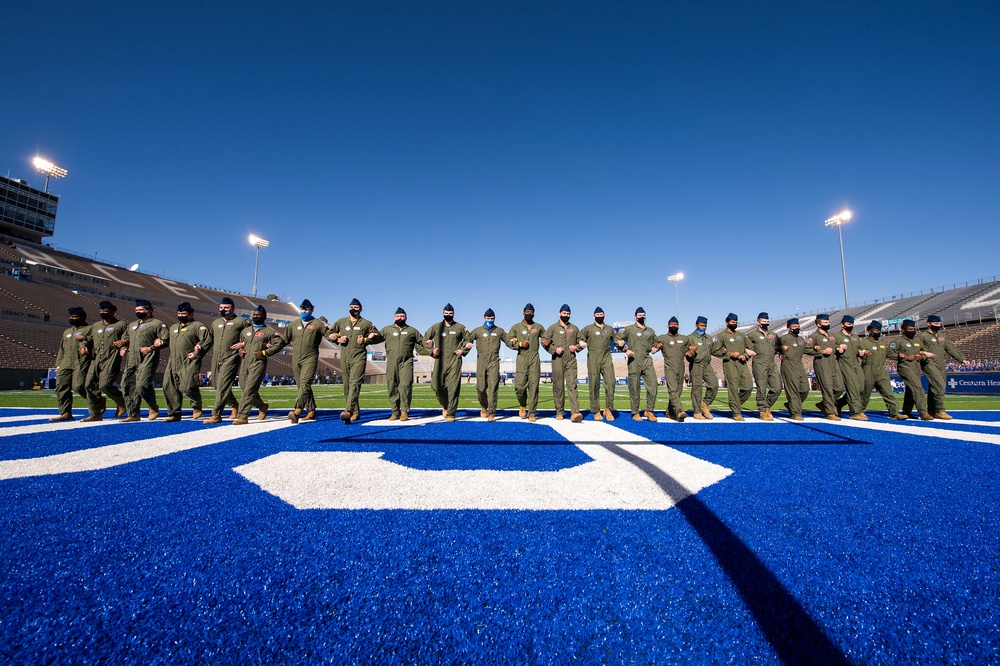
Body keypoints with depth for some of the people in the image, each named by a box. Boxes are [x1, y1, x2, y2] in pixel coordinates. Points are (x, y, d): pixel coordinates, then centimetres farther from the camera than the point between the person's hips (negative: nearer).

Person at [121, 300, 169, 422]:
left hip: (148, 359, -8)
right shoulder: (131, 325, 26)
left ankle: (154, 408, 3)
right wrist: (123, 348, 14)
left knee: (142, 385, -19)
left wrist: (151, 348, -17)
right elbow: (125, 339, 34)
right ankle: (133, 415, 11)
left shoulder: (157, 324, 2)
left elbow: (166, 339, -8)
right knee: (127, 386, 4)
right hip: (131, 360, 8)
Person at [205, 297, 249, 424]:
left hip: (231, 358, -7)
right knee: (217, 384, 13)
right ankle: (235, 405, 32)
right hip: (216, 359, 7)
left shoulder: (241, 321, 4)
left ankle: (216, 415, -12)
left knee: (223, 385, -14)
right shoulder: (215, 323, 21)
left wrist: (243, 344, -10)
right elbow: (212, 340, 29)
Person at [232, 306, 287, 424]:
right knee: (245, 388, 10)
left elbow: (279, 343, -3)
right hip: (244, 363, 7)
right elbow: (241, 343, 31)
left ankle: (242, 417, -14)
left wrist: (265, 352, -11)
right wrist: (240, 350, 8)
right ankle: (262, 406, 33)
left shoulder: (269, 331, 1)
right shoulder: (245, 330, 19)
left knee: (249, 390, -14)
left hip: (258, 363, -7)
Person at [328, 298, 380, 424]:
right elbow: (328, 333, 20)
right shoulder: (341, 322, 15)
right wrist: (338, 339, 2)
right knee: (347, 386, 6)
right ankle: (356, 412, 15)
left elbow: (378, 337, 10)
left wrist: (365, 340, -6)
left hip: (359, 357, -4)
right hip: (344, 357, 4)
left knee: (354, 383, -18)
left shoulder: (366, 323, 8)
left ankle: (348, 411, -29)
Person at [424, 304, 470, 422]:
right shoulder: (436, 327, 11)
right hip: (440, 360, 1)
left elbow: (468, 340, 20)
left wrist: (463, 350, 5)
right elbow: (425, 340, 17)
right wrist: (432, 350, 2)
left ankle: (450, 414, -2)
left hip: (455, 360, -1)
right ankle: (445, 405, 25)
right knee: (437, 385, -3)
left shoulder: (460, 327, 10)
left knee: (453, 388, -7)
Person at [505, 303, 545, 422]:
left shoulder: (539, 327, 14)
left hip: (534, 359, 1)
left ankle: (531, 413, 3)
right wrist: (520, 344, -10)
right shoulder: (516, 327, 9)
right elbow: (508, 341, 5)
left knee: (533, 386, -3)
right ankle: (522, 405, 22)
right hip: (521, 358, -1)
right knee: (519, 386, -9)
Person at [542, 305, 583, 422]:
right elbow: (544, 341, 2)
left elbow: (581, 341, 22)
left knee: (572, 385, -11)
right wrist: (554, 349, -11)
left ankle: (575, 413, -19)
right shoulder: (553, 328, 7)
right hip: (557, 360, -1)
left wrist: (577, 347, 0)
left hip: (571, 361, 1)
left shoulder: (574, 328, 16)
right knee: (558, 386, 3)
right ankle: (559, 412, 13)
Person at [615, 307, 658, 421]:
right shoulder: (629, 329, 5)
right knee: (634, 388, -1)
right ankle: (635, 413, 8)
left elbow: (656, 343, 33)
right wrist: (625, 350, -11)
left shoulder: (651, 331, 19)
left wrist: (654, 348, 12)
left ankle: (649, 411, 5)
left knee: (652, 384, -7)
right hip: (634, 361, -4)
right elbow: (617, 340, 0)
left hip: (647, 361, 4)